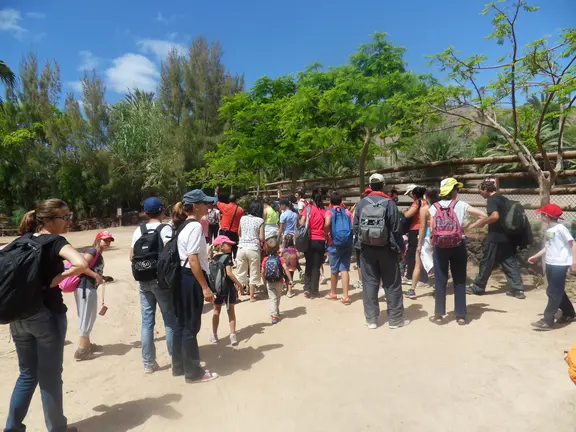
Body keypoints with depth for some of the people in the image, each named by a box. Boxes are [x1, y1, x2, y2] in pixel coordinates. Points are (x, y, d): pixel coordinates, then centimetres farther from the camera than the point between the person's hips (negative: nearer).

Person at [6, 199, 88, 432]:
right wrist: (57, 278, -16)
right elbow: (82, 264, -32)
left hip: (19, 316, 6)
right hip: (47, 315, -6)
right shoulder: (56, 241, -14)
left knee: (27, 373, 22)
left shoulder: (23, 240, 6)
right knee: (50, 376, 9)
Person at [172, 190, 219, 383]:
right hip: (192, 280, -10)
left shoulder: (183, 226, 12)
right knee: (192, 326, 2)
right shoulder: (195, 226, -17)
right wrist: (205, 287, -19)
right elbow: (193, 260, -22)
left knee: (183, 324, 18)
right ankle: (193, 372, 17)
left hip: (182, 278, 10)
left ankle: (179, 366, 32)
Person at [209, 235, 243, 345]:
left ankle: (214, 335, 25)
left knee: (216, 311, 16)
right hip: (227, 287, -5)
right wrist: (238, 283, -14)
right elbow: (229, 273, -22)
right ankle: (233, 335, 4)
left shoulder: (213, 258, 6)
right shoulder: (227, 257, -13)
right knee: (231, 311, 5)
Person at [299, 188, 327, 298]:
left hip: (309, 240, 0)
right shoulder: (324, 211, 0)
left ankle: (307, 288, 6)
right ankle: (313, 290, 12)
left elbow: (302, 224, -9)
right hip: (320, 241, 0)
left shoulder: (308, 208, -3)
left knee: (309, 265, 15)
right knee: (316, 266, 9)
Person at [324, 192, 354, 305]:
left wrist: (326, 236, -8)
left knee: (334, 269, 11)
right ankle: (345, 296, 0)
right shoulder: (347, 212, 8)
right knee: (345, 269, 4)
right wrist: (350, 236, 12)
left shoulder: (329, 212, -1)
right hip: (348, 244, 2)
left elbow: (327, 224, -22)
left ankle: (333, 293, 28)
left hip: (335, 244, -2)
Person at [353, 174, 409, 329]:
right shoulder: (389, 203, -7)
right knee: (392, 284, 9)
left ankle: (371, 319, 14)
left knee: (369, 283, 8)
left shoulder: (361, 203, 0)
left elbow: (356, 227, 1)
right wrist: (399, 250, -2)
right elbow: (395, 230, -8)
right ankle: (395, 319, 18)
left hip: (367, 249, 2)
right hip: (386, 249, -2)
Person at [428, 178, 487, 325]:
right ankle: (461, 316, 15)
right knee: (459, 281, 10)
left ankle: (439, 315, 12)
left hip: (440, 247, 0)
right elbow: (483, 215, -3)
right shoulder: (461, 205, 0)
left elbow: (432, 230, -3)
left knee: (440, 280, 7)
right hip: (458, 246, 0)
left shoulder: (434, 207, 2)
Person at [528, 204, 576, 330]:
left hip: (560, 265, -9)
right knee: (557, 291, 18)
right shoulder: (548, 229, 11)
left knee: (554, 293, -5)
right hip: (550, 264, 9)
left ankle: (548, 321, -1)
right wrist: (536, 256, 21)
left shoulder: (560, 228, -14)